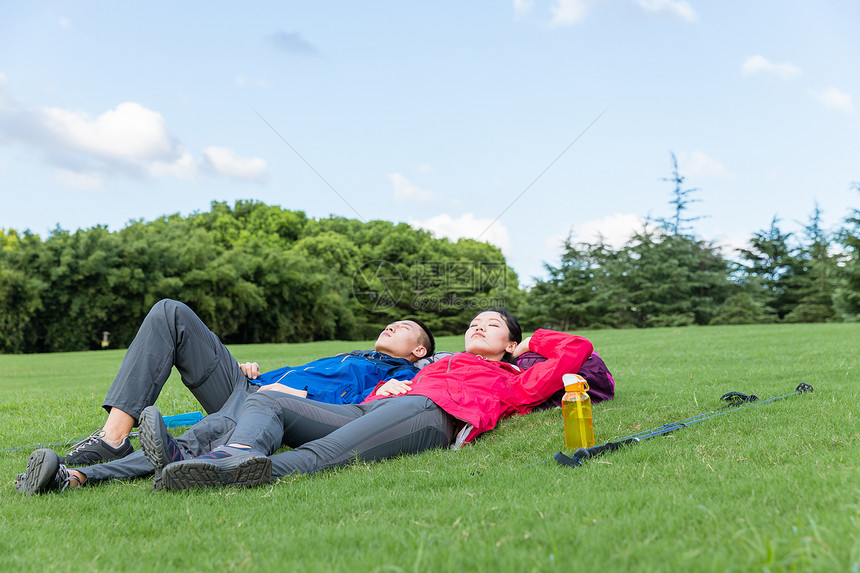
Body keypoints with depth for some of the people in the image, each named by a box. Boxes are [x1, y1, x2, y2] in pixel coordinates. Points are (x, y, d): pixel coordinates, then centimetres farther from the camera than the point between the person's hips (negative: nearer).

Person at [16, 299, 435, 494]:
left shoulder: (405, 376, 14)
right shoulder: (349, 358, 40)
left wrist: (302, 394, -15)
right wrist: (256, 372, 14)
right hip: (252, 386, 8)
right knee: (171, 314, -8)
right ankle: (114, 437, -22)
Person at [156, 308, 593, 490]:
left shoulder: (513, 381, 30)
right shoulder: (437, 365, 43)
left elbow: (578, 347, 28)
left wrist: (531, 341, 39)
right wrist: (386, 386, 8)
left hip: (429, 414, -6)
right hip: (369, 408, 6)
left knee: (321, 455, -37)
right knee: (265, 401, -15)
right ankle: (239, 453, -45)